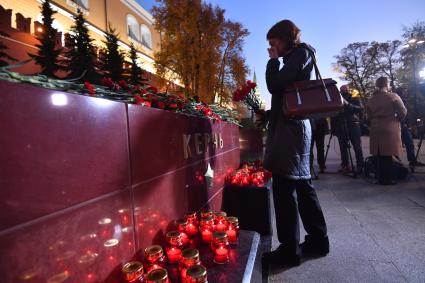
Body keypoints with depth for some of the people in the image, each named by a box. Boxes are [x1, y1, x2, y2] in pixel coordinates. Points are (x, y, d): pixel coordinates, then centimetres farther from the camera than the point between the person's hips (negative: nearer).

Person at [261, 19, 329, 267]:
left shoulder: (300, 52, -2)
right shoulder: (299, 56, 25)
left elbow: (275, 85, -13)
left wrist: (273, 60, 2)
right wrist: (267, 114, 15)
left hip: (290, 129, -10)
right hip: (294, 126, 10)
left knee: (285, 188, -7)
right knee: (302, 185, 13)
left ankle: (289, 250, 3)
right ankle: (318, 239, 25)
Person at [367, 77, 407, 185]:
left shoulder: (371, 100, 7)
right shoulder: (393, 97, -6)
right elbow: (403, 112, -7)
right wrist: (397, 119, 10)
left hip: (375, 130, 4)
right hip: (390, 129, -4)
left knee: (378, 155, 9)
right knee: (387, 155, 1)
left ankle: (381, 178, 16)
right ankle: (387, 179, 7)